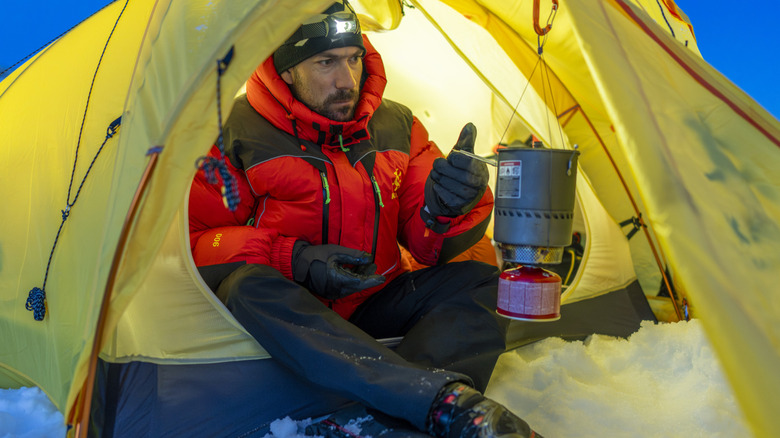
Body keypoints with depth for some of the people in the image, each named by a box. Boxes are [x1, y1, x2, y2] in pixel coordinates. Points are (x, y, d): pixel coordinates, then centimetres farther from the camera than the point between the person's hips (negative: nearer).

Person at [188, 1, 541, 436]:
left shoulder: (397, 126, 0)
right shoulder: (238, 130, -9)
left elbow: (428, 243, -2)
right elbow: (193, 238, -8)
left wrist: (447, 206, -27)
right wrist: (293, 259, -22)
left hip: (375, 304, 3)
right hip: (285, 315, -2)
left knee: (483, 281, -14)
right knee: (250, 288, -36)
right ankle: (446, 401, -44)